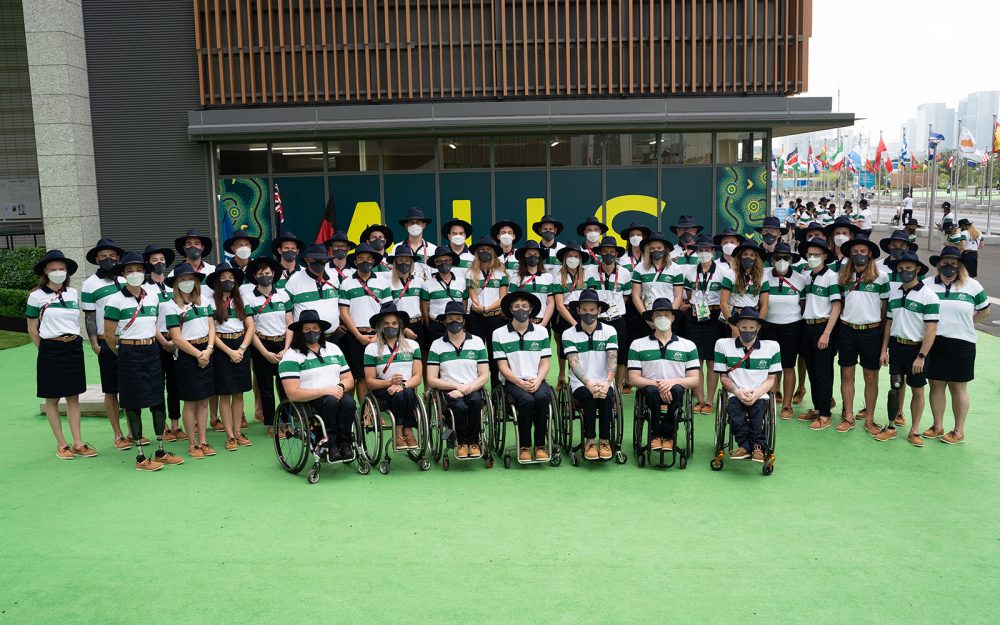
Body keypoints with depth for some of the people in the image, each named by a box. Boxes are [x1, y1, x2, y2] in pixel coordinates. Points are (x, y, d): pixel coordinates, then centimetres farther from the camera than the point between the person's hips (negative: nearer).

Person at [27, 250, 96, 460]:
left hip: (74, 348, 4)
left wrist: (73, 339, 10)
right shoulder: (36, 296, -5)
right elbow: (32, 329, 0)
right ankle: (61, 444, 12)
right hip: (51, 350, -4)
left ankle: (78, 443, 11)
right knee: (52, 399, 4)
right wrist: (47, 349, 1)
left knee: (73, 397, 7)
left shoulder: (73, 293, 6)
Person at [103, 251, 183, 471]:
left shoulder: (153, 297, 7)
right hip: (130, 354, -5)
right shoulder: (116, 300, -8)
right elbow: (109, 335, -4)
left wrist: (165, 343, 15)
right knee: (134, 404, 1)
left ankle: (160, 451, 19)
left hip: (152, 352, 5)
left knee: (158, 400, 7)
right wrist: (124, 353, 5)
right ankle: (140, 458, 9)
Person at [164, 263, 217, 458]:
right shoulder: (171, 306, -5)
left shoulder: (205, 301, 10)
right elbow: (177, 339, -10)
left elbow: (211, 327, 6)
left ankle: (203, 441, 17)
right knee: (190, 402, 1)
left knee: (204, 400, 9)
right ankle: (192, 444, 12)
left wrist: (208, 350, -9)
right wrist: (198, 354, -12)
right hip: (186, 355, -5)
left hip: (206, 352, 5)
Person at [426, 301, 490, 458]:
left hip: (473, 388, 1)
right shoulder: (437, 345, 7)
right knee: (460, 406, -34)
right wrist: (458, 386, -10)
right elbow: (431, 380, 2)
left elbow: (484, 376, 5)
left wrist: (466, 389, -12)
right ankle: (461, 443, -9)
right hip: (449, 391, -1)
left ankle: (473, 442, -13)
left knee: (475, 401, -34)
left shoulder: (477, 342, 10)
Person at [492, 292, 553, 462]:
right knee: (526, 400, -33)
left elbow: (544, 363, 8)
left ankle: (541, 444, -17)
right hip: (512, 382, -2)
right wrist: (521, 383, -14)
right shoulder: (499, 334, 5)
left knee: (542, 397, -32)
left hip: (537, 380, 2)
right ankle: (524, 446, -17)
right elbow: (503, 367, 0)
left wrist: (537, 381, -12)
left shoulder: (541, 331, 12)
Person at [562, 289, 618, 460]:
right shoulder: (569, 334, 1)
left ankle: (604, 440, -17)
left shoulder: (609, 331, 4)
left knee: (606, 396, -31)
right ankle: (590, 440, -18)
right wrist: (589, 384, -30)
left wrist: (606, 383, -28)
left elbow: (612, 360, -9)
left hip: (603, 384, 1)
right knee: (589, 396, -32)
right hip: (580, 384, -1)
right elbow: (574, 363, -12)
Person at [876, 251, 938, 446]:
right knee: (895, 387, 8)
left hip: (916, 348, -4)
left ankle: (914, 431, 18)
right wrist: (884, 349, 8)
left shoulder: (928, 295, -11)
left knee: (917, 391, 7)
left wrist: (921, 356, -18)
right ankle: (891, 427, 18)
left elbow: (931, 329, -14)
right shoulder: (894, 292, 5)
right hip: (896, 346, 4)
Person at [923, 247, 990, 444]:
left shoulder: (972, 286, -1)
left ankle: (959, 431, 17)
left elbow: (984, 310, 11)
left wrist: (965, 323, 3)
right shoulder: (926, 284, 1)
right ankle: (938, 427, 23)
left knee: (958, 388, 7)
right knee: (936, 385, 10)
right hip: (933, 343, 2)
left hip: (961, 344, -2)